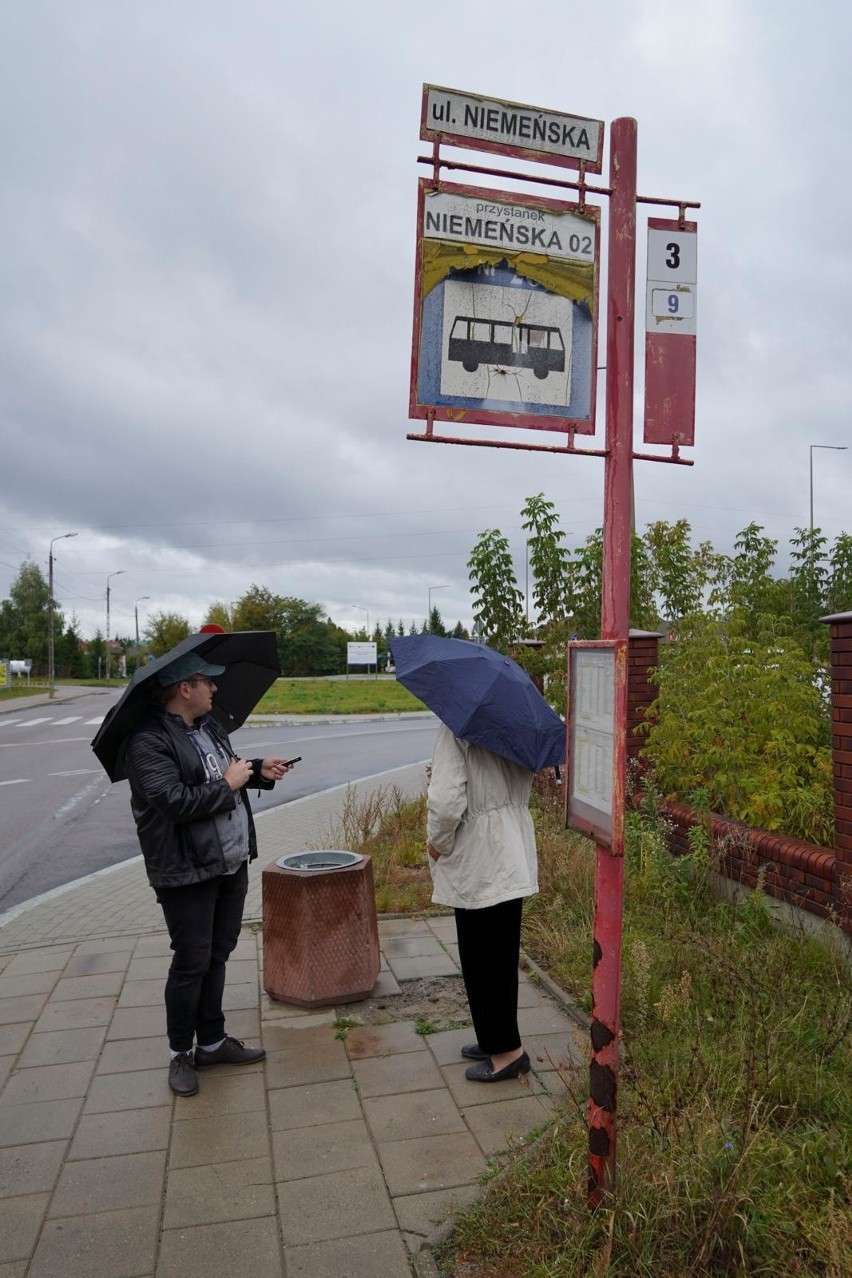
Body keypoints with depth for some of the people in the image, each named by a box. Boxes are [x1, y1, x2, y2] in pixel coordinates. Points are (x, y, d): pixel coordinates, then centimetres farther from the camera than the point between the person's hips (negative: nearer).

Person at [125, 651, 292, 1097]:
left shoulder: (209, 725, 8)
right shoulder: (149, 741, -19)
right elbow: (174, 800, -27)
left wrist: (258, 771, 5)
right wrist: (228, 783, -18)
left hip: (232, 863, 8)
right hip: (187, 873, -8)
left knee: (217, 956, 19)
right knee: (191, 964, 6)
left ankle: (212, 1042, 35)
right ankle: (181, 1053, 27)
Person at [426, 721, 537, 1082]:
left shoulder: (456, 727, -20)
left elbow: (447, 800, -27)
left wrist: (438, 842, -9)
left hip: (479, 866, -8)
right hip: (513, 859, 9)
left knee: (482, 960, 7)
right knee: (502, 956, 20)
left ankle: (507, 1051, 19)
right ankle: (496, 1040, 35)